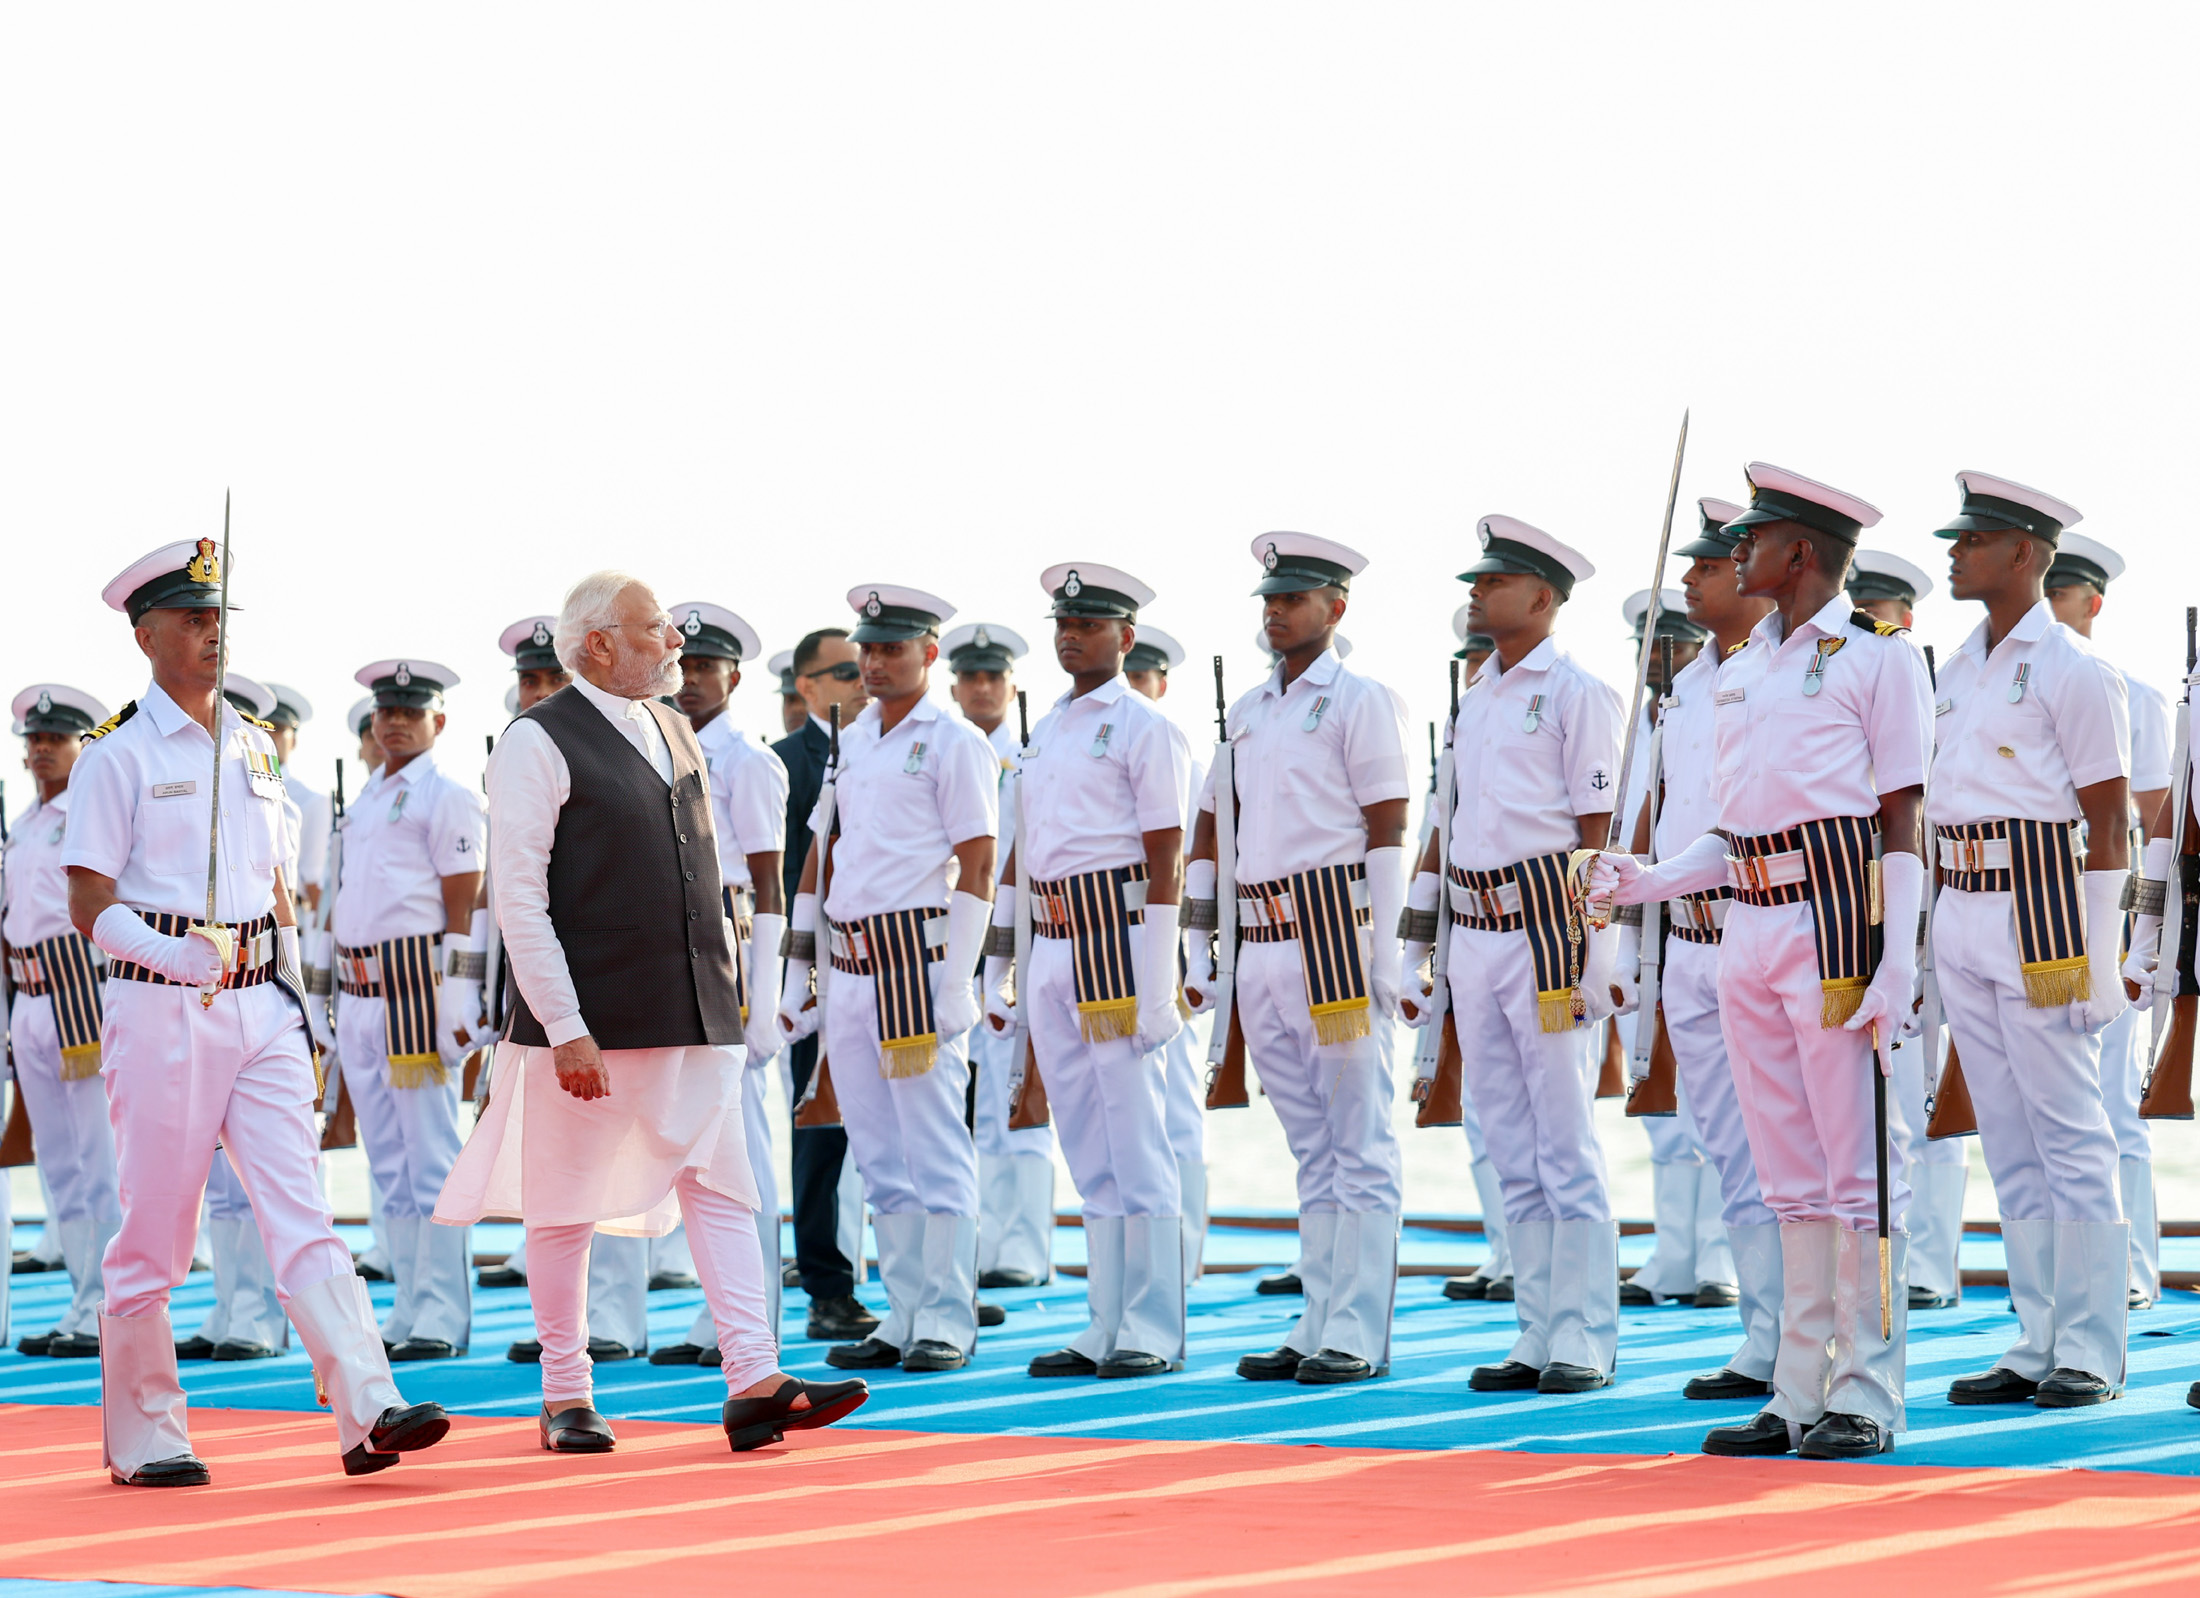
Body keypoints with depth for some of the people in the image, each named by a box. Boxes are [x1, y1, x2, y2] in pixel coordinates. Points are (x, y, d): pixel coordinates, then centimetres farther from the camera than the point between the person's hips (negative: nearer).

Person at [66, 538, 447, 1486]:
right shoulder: (119, 755, -3)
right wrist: (178, 956, -24)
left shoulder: (253, 749, 15)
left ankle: (367, 1413, -15)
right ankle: (141, 1437, 15)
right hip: (161, 1013, -5)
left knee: (303, 1214, -6)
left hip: (260, 1009, 5)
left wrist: (292, 990, 15)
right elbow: (90, 906, -8)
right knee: (154, 1234, 2)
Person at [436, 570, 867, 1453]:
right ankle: (565, 1398, 13)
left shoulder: (674, 732, 16)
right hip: (588, 1021, -6)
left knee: (721, 1186, -2)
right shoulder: (539, 742, -8)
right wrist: (566, 1030, -18)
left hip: (693, 1015, 7)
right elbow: (520, 899, -12)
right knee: (566, 1209, 3)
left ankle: (754, 1382, -6)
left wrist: (721, 983, 15)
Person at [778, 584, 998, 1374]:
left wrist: (955, 984, -16)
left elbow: (976, 869, -10)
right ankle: (904, 1318, 14)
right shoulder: (852, 742, 16)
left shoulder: (954, 743, -5)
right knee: (879, 1159, 9)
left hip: (916, 958, -7)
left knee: (935, 1152, -5)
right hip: (848, 969, 7)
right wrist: (800, 970, 16)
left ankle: (948, 1322, -2)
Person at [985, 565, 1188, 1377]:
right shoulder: (1045, 731, 17)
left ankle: (1152, 1332, -1)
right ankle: (1105, 1328, 14)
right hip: (1051, 950, 8)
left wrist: (1157, 983, -16)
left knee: (1136, 1146, -5)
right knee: (1090, 1155, 9)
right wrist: (997, 970, 16)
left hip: (1116, 941, -7)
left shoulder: (1142, 728, -5)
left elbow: (1166, 861, -11)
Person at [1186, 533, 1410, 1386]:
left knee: (1359, 1147, -4)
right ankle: (1319, 1327, 14)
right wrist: (1201, 949, 16)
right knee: (1312, 1150, 11)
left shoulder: (1359, 700, -3)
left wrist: (1385, 956, -14)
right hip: (1262, 948, 7)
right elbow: (1211, 831, 21)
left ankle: (1358, 1335, -4)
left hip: (1333, 935, -7)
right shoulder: (1245, 711, 18)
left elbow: (1388, 831, -8)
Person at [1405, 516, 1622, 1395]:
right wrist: (1420, 944, 15)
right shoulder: (1472, 700, 17)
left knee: (1566, 1149, -4)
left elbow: (1600, 832, -10)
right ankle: (1537, 1336, 14)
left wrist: (1597, 959, -15)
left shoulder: (1577, 694, -5)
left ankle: (1585, 1340, 0)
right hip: (1473, 931, 8)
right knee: (1513, 1151, 9)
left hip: (1544, 925, -8)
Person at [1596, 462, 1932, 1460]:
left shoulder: (1878, 657, -1)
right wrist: (1650, 881, 5)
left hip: (1836, 920, -7)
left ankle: (1865, 1395, 0)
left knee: (1855, 1164, -4)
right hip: (1750, 930, 7)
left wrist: (1896, 960, -13)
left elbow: (1902, 819, -6)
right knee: (1788, 1175, 9)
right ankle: (1798, 1392, 13)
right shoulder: (1739, 669, 18)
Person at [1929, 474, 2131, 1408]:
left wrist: (2096, 957, -15)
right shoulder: (1959, 670, 16)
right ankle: (2037, 1346, 14)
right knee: (2010, 1145, 9)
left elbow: (2110, 822, -10)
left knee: (2071, 1138, -4)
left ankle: (2091, 1354, 0)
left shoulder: (2071, 670, -8)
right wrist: (1938, 929, 15)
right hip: (1960, 912, 8)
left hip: (2039, 911, -8)